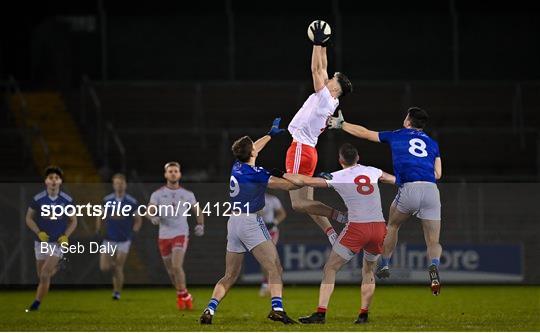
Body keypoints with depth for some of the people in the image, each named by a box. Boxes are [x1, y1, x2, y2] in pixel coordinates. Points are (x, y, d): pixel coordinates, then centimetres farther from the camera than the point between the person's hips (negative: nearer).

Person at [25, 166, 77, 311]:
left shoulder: (67, 200, -6)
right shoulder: (37, 199, -7)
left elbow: (73, 221, 7)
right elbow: (29, 218, 4)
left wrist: (65, 236, -9)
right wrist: (38, 232, -11)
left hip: (58, 243, -2)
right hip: (41, 241, 2)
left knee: (45, 274, -15)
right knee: (42, 276, 10)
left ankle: (36, 303, -8)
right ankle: (55, 268, 44)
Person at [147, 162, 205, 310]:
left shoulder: (187, 195, 6)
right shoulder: (157, 194, 3)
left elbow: (198, 212, 14)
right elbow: (149, 211, -4)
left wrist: (200, 225, -4)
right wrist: (153, 217, -28)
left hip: (181, 235, -2)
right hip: (164, 236, 2)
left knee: (176, 266, -20)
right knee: (171, 270, 10)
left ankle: (182, 295, -6)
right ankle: (183, 295, 32)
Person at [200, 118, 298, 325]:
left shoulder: (237, 167, 9)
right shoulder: (255, 174, -12)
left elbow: (252, 149, 31)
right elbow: (287, 185, -10)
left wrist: (270, 134, 44)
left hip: (234, 222, 8)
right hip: (251, 222, -8)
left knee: (230, 276, 10)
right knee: (275, 269, -9)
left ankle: (210, 310, -4)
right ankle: (277, 308, -26)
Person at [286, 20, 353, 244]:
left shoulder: (325, 99, -12)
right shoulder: (331, 102, 10)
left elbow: (316, 70, -13)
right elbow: (321, 70, 20)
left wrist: (318, 43, -7)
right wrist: (322, 46, 21)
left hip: (300, 149, -10)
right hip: (306, 149, 10)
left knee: (299, 204, -12)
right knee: (306, 203, 10)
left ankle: (339, 217, -18)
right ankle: (332, 235, 2)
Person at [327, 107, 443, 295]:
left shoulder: (397, 136, 18)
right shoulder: (432, 143, 23)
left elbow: (365, 133, 28)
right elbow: (438, 174, 17)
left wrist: (341, 124, 40)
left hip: (409, 189, -1)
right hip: (431, 190, 1)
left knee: (392, 225, 28)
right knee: (433, 242, 5)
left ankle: (384, 266, 29)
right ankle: (434, 266, -25)